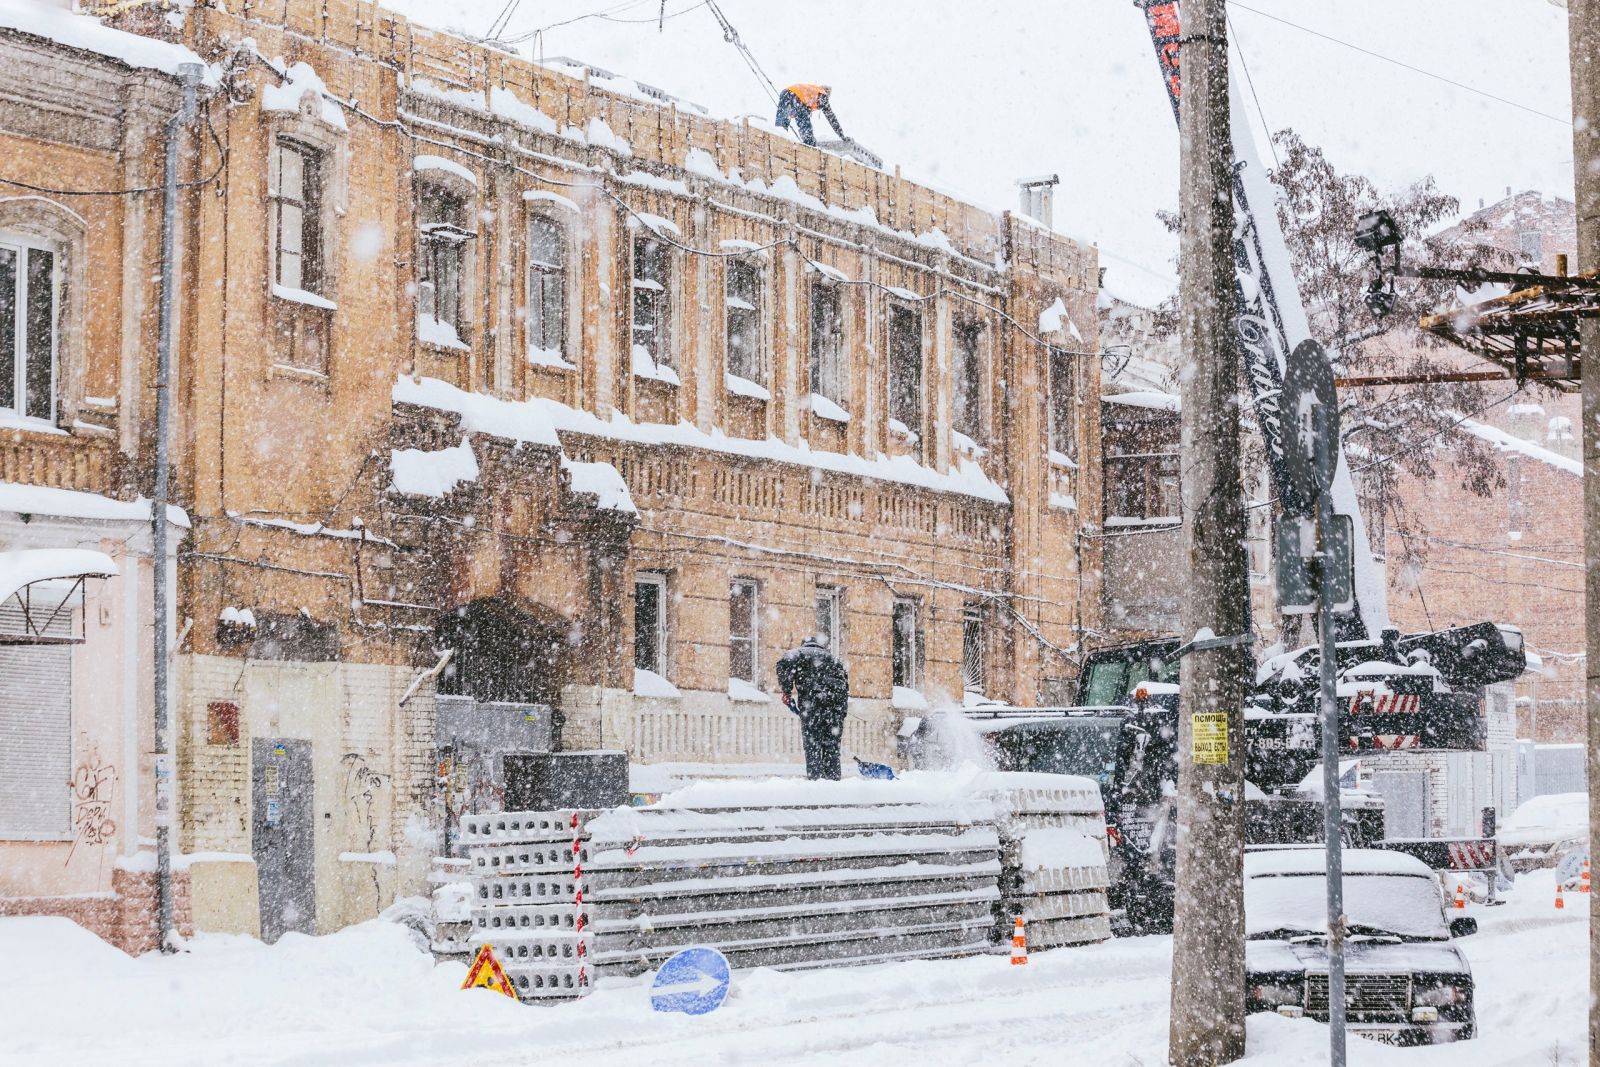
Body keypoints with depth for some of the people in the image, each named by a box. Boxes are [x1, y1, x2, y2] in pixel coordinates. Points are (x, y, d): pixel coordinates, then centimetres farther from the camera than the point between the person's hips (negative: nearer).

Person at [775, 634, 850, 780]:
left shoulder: (800, 653, 15)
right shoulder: (833, 658, 30)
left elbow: (784, 664, -7)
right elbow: (845, 679, 24)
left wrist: (786, 691, -1)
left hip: (812, 703, -4)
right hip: (838, 703, 4)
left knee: (812, 745, -3)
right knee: (832, 746, 10)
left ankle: (815, 778, -12)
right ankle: (833, 778, 6)